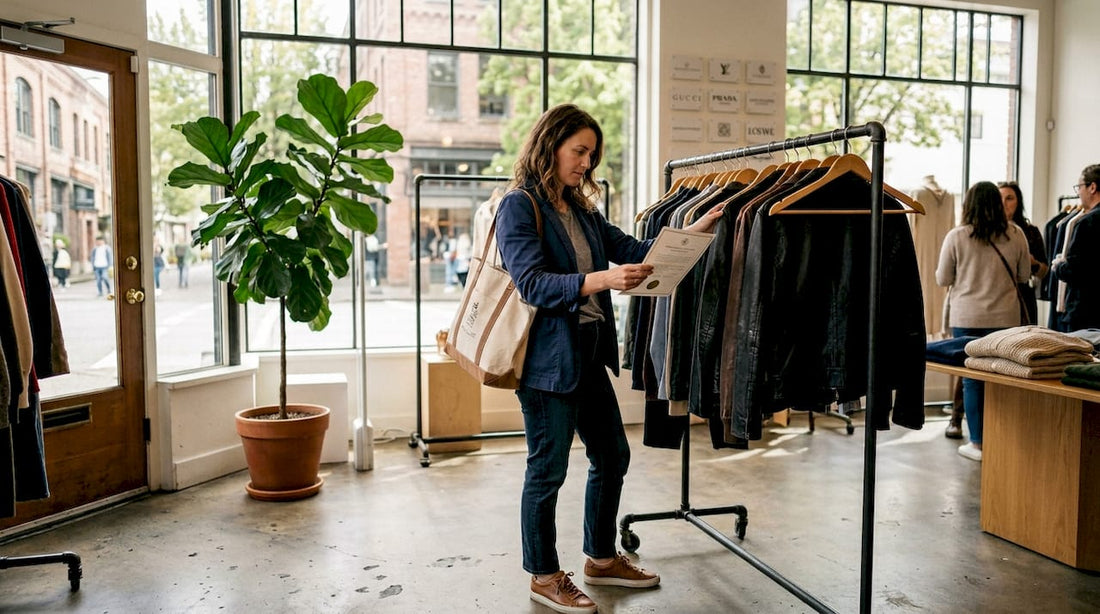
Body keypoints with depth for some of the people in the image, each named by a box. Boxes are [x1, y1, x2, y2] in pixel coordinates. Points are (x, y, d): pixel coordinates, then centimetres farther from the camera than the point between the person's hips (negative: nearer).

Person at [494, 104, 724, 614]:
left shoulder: (582, 210, 14)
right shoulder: (518, 207, -10)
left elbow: (632, 250, 10)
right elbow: (532, 283, -20)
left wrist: (692, 232, 2)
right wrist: (601, 279, -31)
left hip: (589, 352, 9)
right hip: (548, 356, -8)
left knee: (612, 455, 16)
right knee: (548, 468, 4)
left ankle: (602, 558, 35)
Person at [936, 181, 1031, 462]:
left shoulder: (956, 236, -6)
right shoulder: (1016, 235, -1)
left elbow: (943, 279, 0)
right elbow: (1024, 275, 10)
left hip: (967, 318, -1)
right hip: (1005, 317, 2)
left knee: (972, 379, 5)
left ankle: (977, 443, 10)